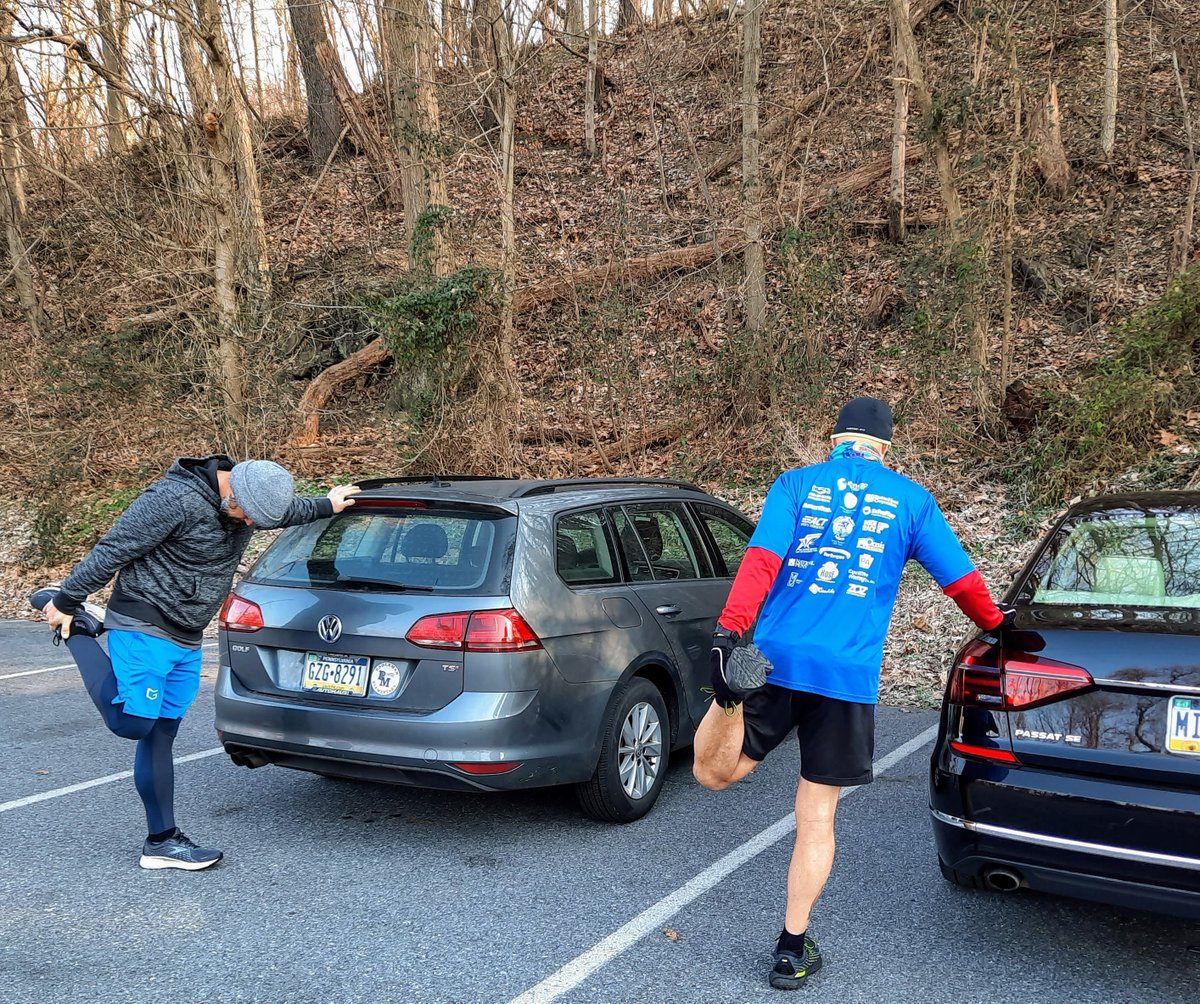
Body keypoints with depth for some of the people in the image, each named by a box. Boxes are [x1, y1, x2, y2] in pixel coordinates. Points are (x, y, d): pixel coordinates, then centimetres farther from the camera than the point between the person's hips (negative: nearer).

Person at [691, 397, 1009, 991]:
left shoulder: (797, 483, 8)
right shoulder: (910, 499, 9)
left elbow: (761, 558, -8)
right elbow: (961, 580, 15)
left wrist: (728, 632, -17)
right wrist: (995, 624, 34)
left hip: (776, 660, 0)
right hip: (849, 676, 0)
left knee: (712, 774, 9)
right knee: (817, 817, 11)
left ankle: (733, 698, -24)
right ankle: (793, 950, 17)